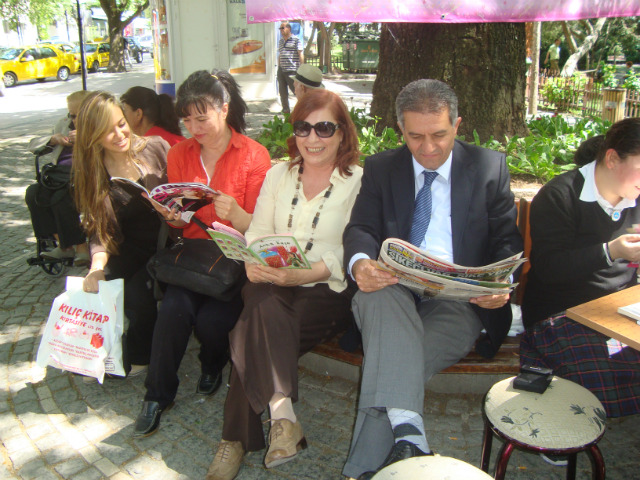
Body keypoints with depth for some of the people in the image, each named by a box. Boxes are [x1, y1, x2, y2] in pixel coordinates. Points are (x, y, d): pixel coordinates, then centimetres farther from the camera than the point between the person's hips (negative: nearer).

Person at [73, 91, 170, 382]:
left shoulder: (156, 148, -4)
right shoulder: (92, 173, 1)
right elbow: (100, 231, -3)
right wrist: (97, 267, -22)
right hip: (132, 250, 2)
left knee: (137, 287, -26)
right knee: (96, 288, -23)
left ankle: (137, 357, 4)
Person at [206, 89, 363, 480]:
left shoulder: (358, 182, 3)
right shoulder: (278, 175, 18)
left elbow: (350, 255, -7)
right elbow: (258, 233, 11)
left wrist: (303, 274, -24)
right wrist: (254, 262, -13)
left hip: (328, 290, -3)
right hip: (272, 285, 3)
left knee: (254, 332, -28)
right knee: (264, 307, -33)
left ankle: (239, 438, -14)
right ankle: (282, 417, -24)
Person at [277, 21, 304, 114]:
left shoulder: (295, 40, -4)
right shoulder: (280, 41, 16)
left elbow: (300, 54, -6)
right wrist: (278, 67, 18)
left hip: (292, 70, -7)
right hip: (281, 70, 7)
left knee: (296, 89, -4)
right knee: (282, 90, 6)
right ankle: (285, 109, 13)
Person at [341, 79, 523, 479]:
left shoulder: (490, 167, 10)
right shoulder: (381, 168, 13)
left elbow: (508, 240, 6)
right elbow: (361, 228, 3)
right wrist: (359, 262, -23)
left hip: (460, 300, -1)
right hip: (391, 291, 1)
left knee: (389, 362, -31)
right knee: (379, 296, -37)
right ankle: (408, 436, -45)